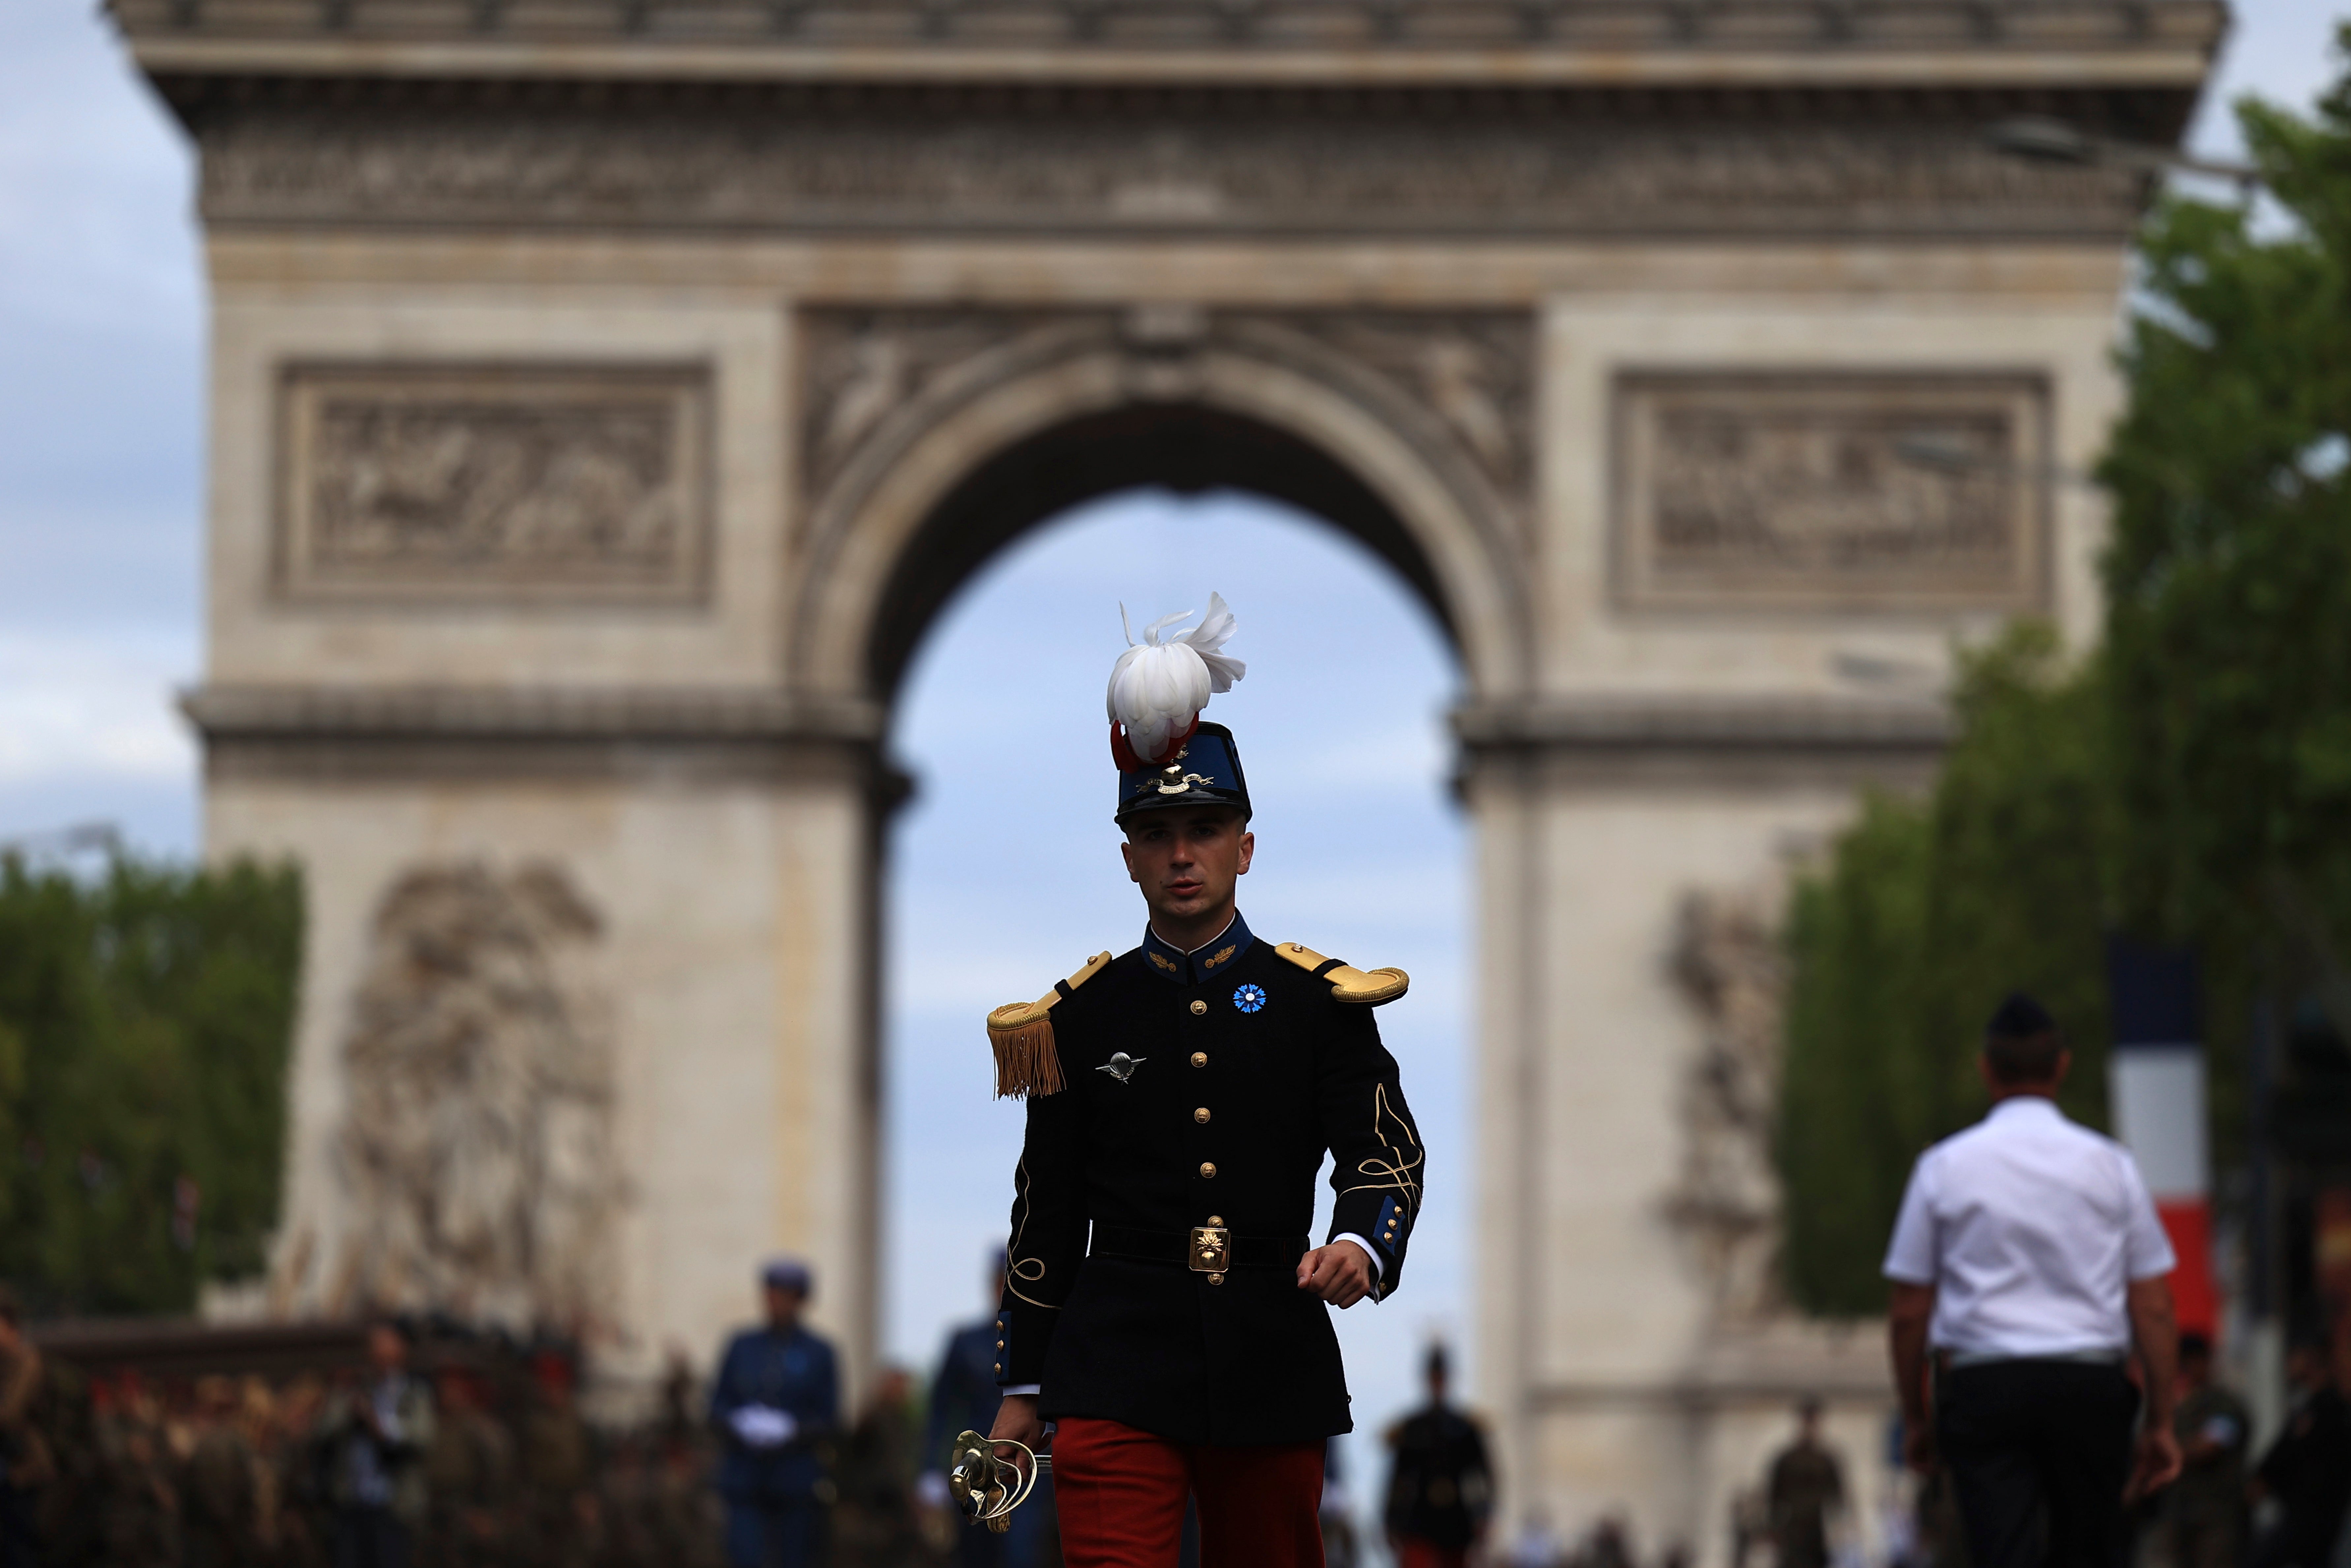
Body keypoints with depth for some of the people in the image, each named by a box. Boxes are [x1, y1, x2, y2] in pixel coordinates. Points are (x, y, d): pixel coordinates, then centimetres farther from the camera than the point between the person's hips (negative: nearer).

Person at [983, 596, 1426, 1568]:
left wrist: (1361, 1244, -25)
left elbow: (1387, 1149, -2)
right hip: (1117, 1369, -1)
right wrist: (1022, 1389, 9)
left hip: (1273, 1368, 1)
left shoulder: (1318, 1001, 6)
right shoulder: (1079, 1016, 7)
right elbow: (1046, 1214, 10)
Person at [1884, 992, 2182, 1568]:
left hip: (1983, 1387, -1)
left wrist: (1916, 1416, 15)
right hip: (2092, 1384, 1)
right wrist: (2160, 1422, 10)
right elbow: (2153, 1308, 3)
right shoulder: (2110, 1164, 4)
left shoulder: (1944, 1165, 3)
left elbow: (1910, 1313, 4)